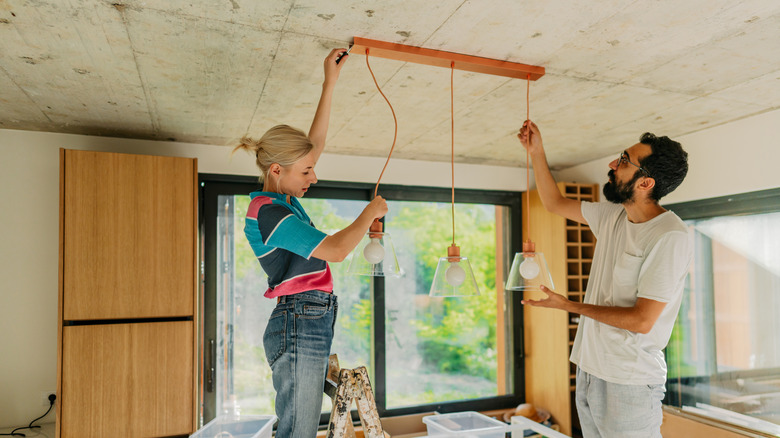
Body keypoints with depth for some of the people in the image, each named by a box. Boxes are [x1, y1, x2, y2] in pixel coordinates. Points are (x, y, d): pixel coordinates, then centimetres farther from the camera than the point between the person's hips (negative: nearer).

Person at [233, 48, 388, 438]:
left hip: (313, 324, 10)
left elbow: (316, 141, 22)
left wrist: (330, 82, 23)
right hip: (300, 323, -10)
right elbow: (335, 250, -19)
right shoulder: (268, 212, -14)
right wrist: (371, 212, -4)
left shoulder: (281, 198, 14)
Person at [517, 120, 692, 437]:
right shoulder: (612, 216, 5)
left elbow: (641, 321, -22)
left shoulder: (671, 238, -19)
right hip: (589, 370, 7)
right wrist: (536, 151, 11)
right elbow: (555, 203, 18)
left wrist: (568, 305, -14)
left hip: (629, 384, -7)